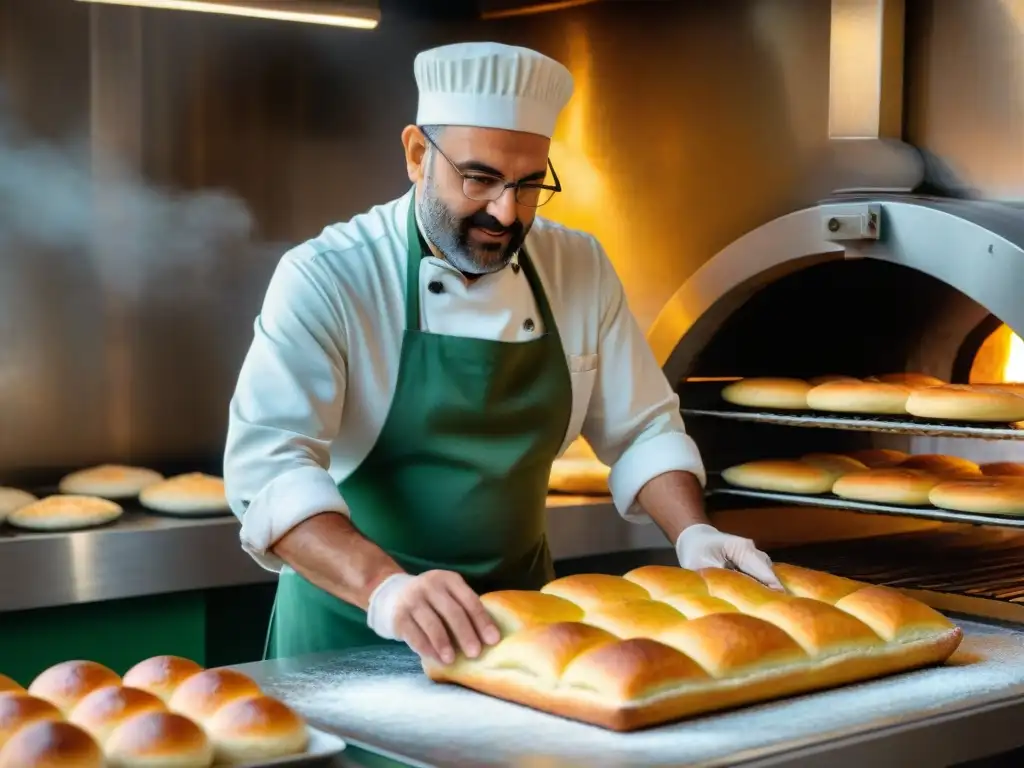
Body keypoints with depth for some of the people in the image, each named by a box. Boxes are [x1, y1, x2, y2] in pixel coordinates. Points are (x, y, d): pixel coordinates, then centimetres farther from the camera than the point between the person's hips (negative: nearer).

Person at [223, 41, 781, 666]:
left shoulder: (579, 268, -1)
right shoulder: (327, 278, -15)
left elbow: (642, 429, 7)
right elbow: (269, 463, -26)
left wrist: (693, 534, -11)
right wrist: (387, 588, -40)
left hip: (519, 609, 4)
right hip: (354, 625, -3)